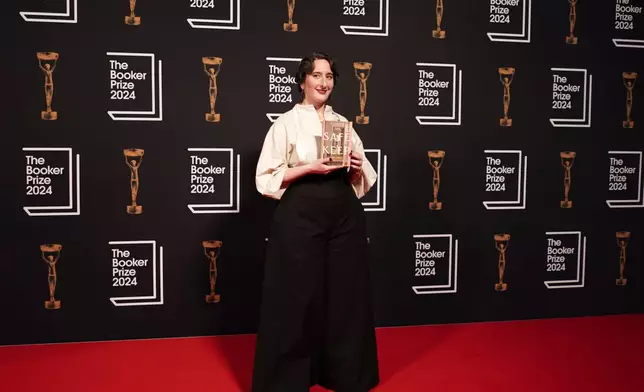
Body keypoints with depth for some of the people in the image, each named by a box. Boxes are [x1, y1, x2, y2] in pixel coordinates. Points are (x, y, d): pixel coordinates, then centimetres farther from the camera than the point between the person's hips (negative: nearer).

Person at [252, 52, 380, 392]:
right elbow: (266, 178, -6)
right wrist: (310, 167, -15)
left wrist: (357, 168, -5)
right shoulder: (286, 123, 0)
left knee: (345, 295, 9)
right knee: (297, 297, 1)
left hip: (344, 216, 4)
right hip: (300, 217, -4)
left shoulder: (343, 123, 13)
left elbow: (362, 179, 17)